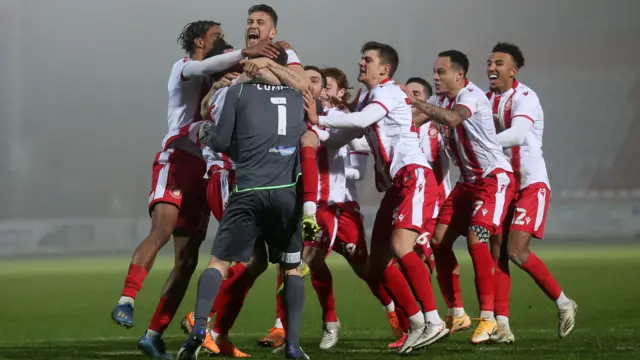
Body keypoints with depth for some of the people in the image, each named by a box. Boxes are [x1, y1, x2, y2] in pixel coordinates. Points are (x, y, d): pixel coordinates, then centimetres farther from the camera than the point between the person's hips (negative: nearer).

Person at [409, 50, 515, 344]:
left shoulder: (471, 96, -19)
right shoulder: (442, 99, 7)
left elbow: (452, 118, -39)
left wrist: (415, 102, -37)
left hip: (494, 177, -9)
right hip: (468, 180, 9)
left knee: (476, 238, -23)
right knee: (439, 239, 2)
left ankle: (487, 317, -18)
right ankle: (456, 313, 12)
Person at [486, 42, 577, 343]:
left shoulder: (524, 98, -15)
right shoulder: (486, 99, 8)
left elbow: (517, 134, -32)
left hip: (531, 185, -7)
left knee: (517, 252, -15)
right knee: (497, 252, -4)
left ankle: (563, 303, 6)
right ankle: (502, 324, -4)